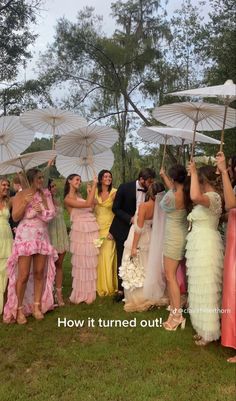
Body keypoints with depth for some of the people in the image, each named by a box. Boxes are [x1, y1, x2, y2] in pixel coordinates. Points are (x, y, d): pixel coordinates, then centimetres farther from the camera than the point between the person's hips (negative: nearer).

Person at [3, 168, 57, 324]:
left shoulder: (46, 194, 8)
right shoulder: (21, 195, -3)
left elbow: (52, 213, 2)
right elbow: (15, 217, -9)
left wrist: (41, 211, -15)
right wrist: (25, 203, -21)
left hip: (42, 237, 4)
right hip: (25, 237, -4)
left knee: (39, 273, 7)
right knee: (23, 275, -4)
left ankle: (37, 306, 18)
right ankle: (19, 309, 10)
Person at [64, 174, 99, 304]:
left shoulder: (78, 196, 16)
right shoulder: (68, 199, -9)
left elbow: (91, 207, 8)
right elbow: (87, 204, -21)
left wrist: (91, 191, 10)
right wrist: (94, 185, -16)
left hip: (91, 230, 8)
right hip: (81, 231, -8)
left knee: (90, 261, 13)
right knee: (82, 262, 2)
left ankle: (88, 292, 25)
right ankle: (81, 293, 17)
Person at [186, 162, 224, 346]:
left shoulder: (213, 196, -18)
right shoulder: (207, 197, 13)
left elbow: (195, 197, -39)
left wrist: (193, 173, -26)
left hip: (206, 246, -10)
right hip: (200, 245, 10)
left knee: (206, 288, 0)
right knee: (202, 288, 16)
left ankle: (208, 332, 14)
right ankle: (204, 328, 29)